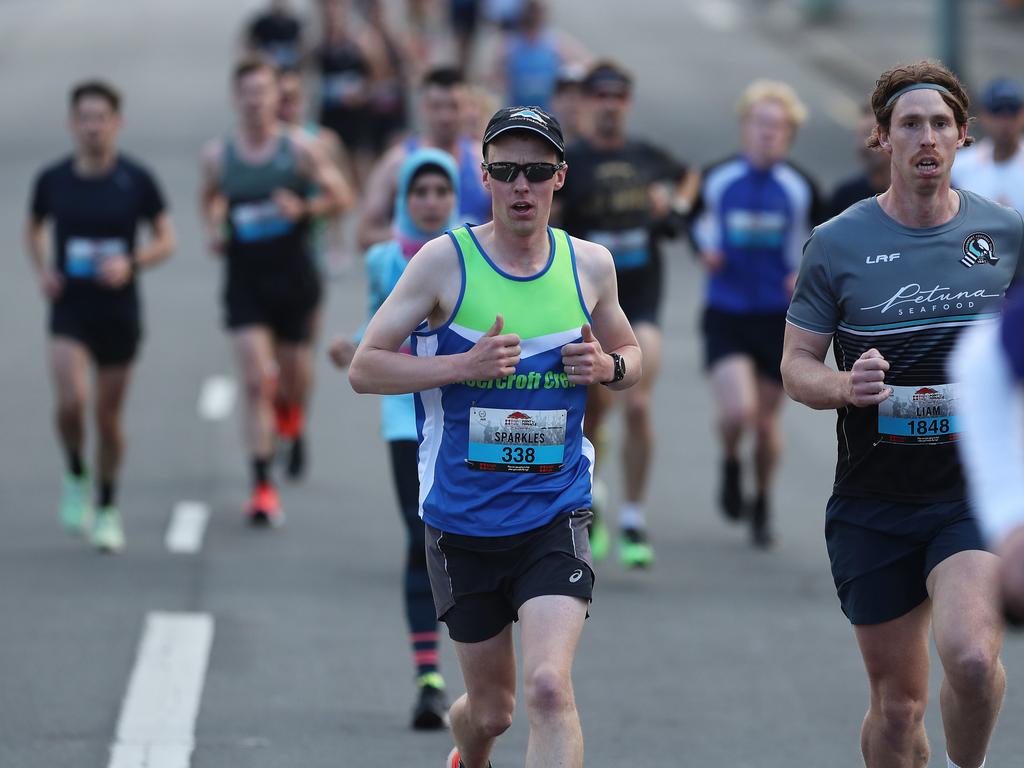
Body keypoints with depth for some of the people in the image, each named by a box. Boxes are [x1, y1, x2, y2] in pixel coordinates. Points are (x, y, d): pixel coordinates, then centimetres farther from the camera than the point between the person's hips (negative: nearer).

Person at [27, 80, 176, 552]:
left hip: (119, 312, 0)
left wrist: (131, 263, -17)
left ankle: (107, 509, 27)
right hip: (69, 309, 0)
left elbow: (165, 241, 2)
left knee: (109, 415, 8)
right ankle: (76, 479, 10)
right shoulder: (52, 180, -2)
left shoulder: (136, 180, -5)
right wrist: (42, 270, -1)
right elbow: (34, 229, 17)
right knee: (71, 401, -20)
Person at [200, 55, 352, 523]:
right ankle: (262, 488, -11)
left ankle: (293, 419, 53)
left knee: (295, 378, 13)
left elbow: (341, 197, -1)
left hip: (294, 278, 0)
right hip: (244, 280, 0)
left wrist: (304, 208, -19)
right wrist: (214, 227, 0)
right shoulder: (217, 155, 0)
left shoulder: (299, 147, -6)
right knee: (255, 383, -11)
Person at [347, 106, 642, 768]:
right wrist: (465, 365, -18)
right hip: (461, 516, 0)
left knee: (549, 686, -21)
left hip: (555, 513, 0)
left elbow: (631, 353, 20)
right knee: (491, 708, 12)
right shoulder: (446, 260, -6)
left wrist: (610, 366, -4)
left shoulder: (590, 264, 2)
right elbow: (364, 368, -5)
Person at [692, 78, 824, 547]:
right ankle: (731, 465, 16)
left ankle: (762, 505, 32)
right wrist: (705, 251, -7)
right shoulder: (717, 179, -3)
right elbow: (699, 222, 14)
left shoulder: (799, 189, -2)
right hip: (725, 314, -1)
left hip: (779, 316, 1)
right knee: (737, 411, -20)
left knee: (766, 421, 8)